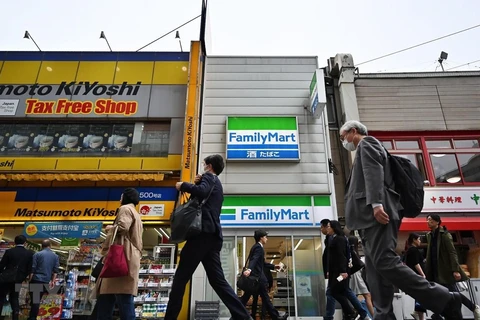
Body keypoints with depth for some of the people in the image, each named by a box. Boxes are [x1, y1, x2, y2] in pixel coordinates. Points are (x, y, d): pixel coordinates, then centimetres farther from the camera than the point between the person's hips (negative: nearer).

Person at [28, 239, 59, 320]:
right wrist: (53, 281, 6)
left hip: (36, 280, -3)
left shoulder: (37, 254, 0)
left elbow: (32, 269, -3)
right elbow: (55, 270, 4)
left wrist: (30, 280, 4)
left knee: (35, 300, 4)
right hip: (46, 281, 3)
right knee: (38, 299, 12)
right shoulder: (55, 256, 8)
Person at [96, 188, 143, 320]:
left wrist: (110, 228, 1)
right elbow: (139, 243, 29)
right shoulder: (136, 214, 32)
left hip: (122, 258, -10)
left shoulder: (126, 209, 3)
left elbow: (122, 227, -17)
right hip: (129, 259, 10)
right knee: (104, 301, 9)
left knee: (124, 300, -13)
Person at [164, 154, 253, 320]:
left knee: (181, 277, -2)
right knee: (218, 280, 7)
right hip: (213, 235, 9)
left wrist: (183, 185, -4)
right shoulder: (217, 185, 31)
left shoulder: (209, 177, 3)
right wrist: (197, 183, 15)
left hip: (203, 232, -9)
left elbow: (201, 192, -18)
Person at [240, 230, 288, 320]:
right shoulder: (259, 247, -11)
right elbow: (254, 259, -30)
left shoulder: (256, 247, 19)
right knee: (265, 297, 0)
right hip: (256, 276, -10)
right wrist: (249, 269, -47)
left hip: (252, 276, 10)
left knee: (246, 297, 8)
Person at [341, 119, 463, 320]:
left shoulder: (366, 143, 5)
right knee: (375, 269, 1)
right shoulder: (366, 149, 32)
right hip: (371, 217, 10)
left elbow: (374, 172, -13)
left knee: (384, 262, -18)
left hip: (376, 213, -10)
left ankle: (446, 300, -12)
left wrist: (376, 203, -26)